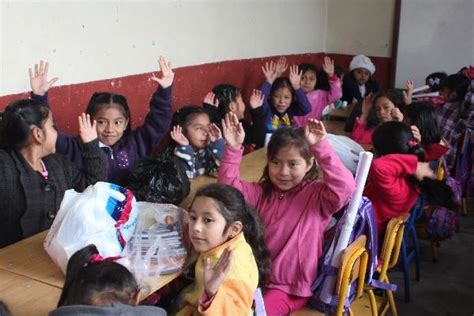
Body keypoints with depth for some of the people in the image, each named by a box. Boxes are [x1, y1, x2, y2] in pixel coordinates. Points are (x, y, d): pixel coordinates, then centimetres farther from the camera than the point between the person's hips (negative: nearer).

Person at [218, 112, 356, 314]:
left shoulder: (317, 195, -11)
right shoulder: (262, 193, 3)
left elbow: (346, 188, -30)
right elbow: (228, 186, -5)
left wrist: (320, 147, -33)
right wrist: (234, 148, -18)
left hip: (293, 286, -5)